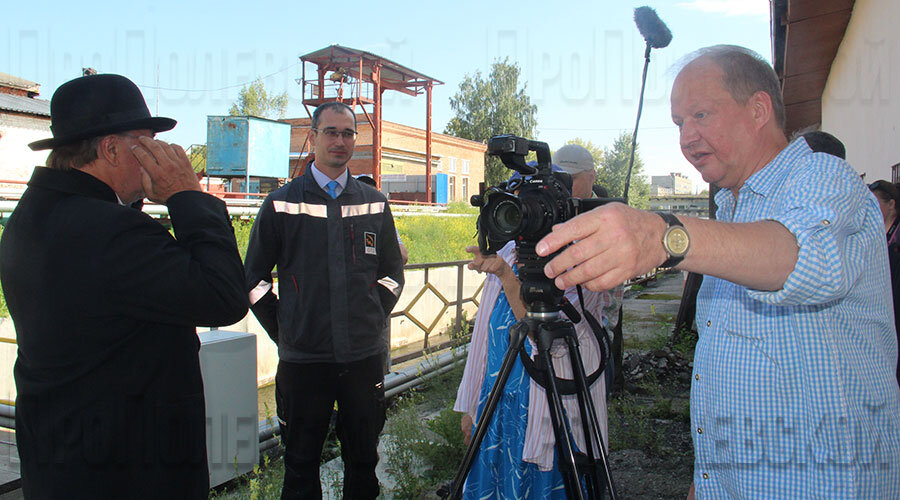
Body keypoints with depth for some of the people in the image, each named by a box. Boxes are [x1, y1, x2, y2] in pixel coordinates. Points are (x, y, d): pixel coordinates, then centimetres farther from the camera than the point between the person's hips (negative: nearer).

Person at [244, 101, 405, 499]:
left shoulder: (375, 203, 8)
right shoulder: (282, 203, 1)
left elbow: (392, 273, 15)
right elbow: (254, 277, 5)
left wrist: (373, 320, 6)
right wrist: (282, 329, 0)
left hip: (364, 357, 2)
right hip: (303, 358, -2)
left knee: (363, 460, 14)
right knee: (301, 465, 11)